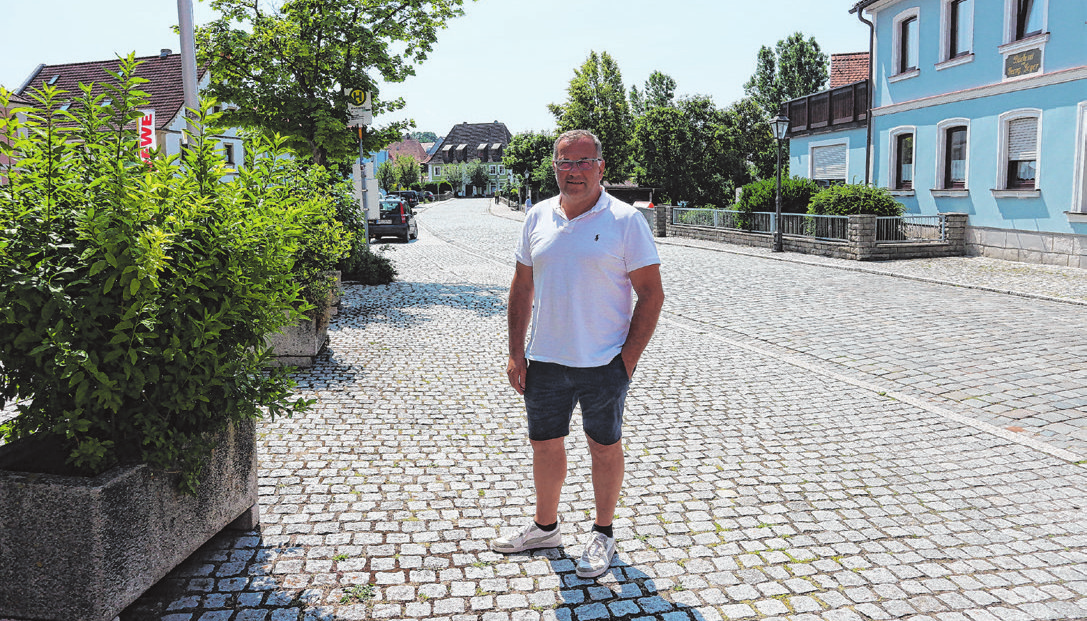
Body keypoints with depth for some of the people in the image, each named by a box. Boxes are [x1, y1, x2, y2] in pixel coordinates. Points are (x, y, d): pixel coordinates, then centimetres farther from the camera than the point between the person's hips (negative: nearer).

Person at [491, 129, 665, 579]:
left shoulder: (625, 221, -8)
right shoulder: (538, 217, 5)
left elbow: (652, 294, -8)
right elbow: (522, 286, 10)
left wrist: (628, 358, -13)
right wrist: (515, 352, 5)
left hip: (603, 363, -4)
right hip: (544, 360, 5)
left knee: (605, 447, 11)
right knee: (544, 444, 16)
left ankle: (603, 535, 30)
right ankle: (545, 527, 37)